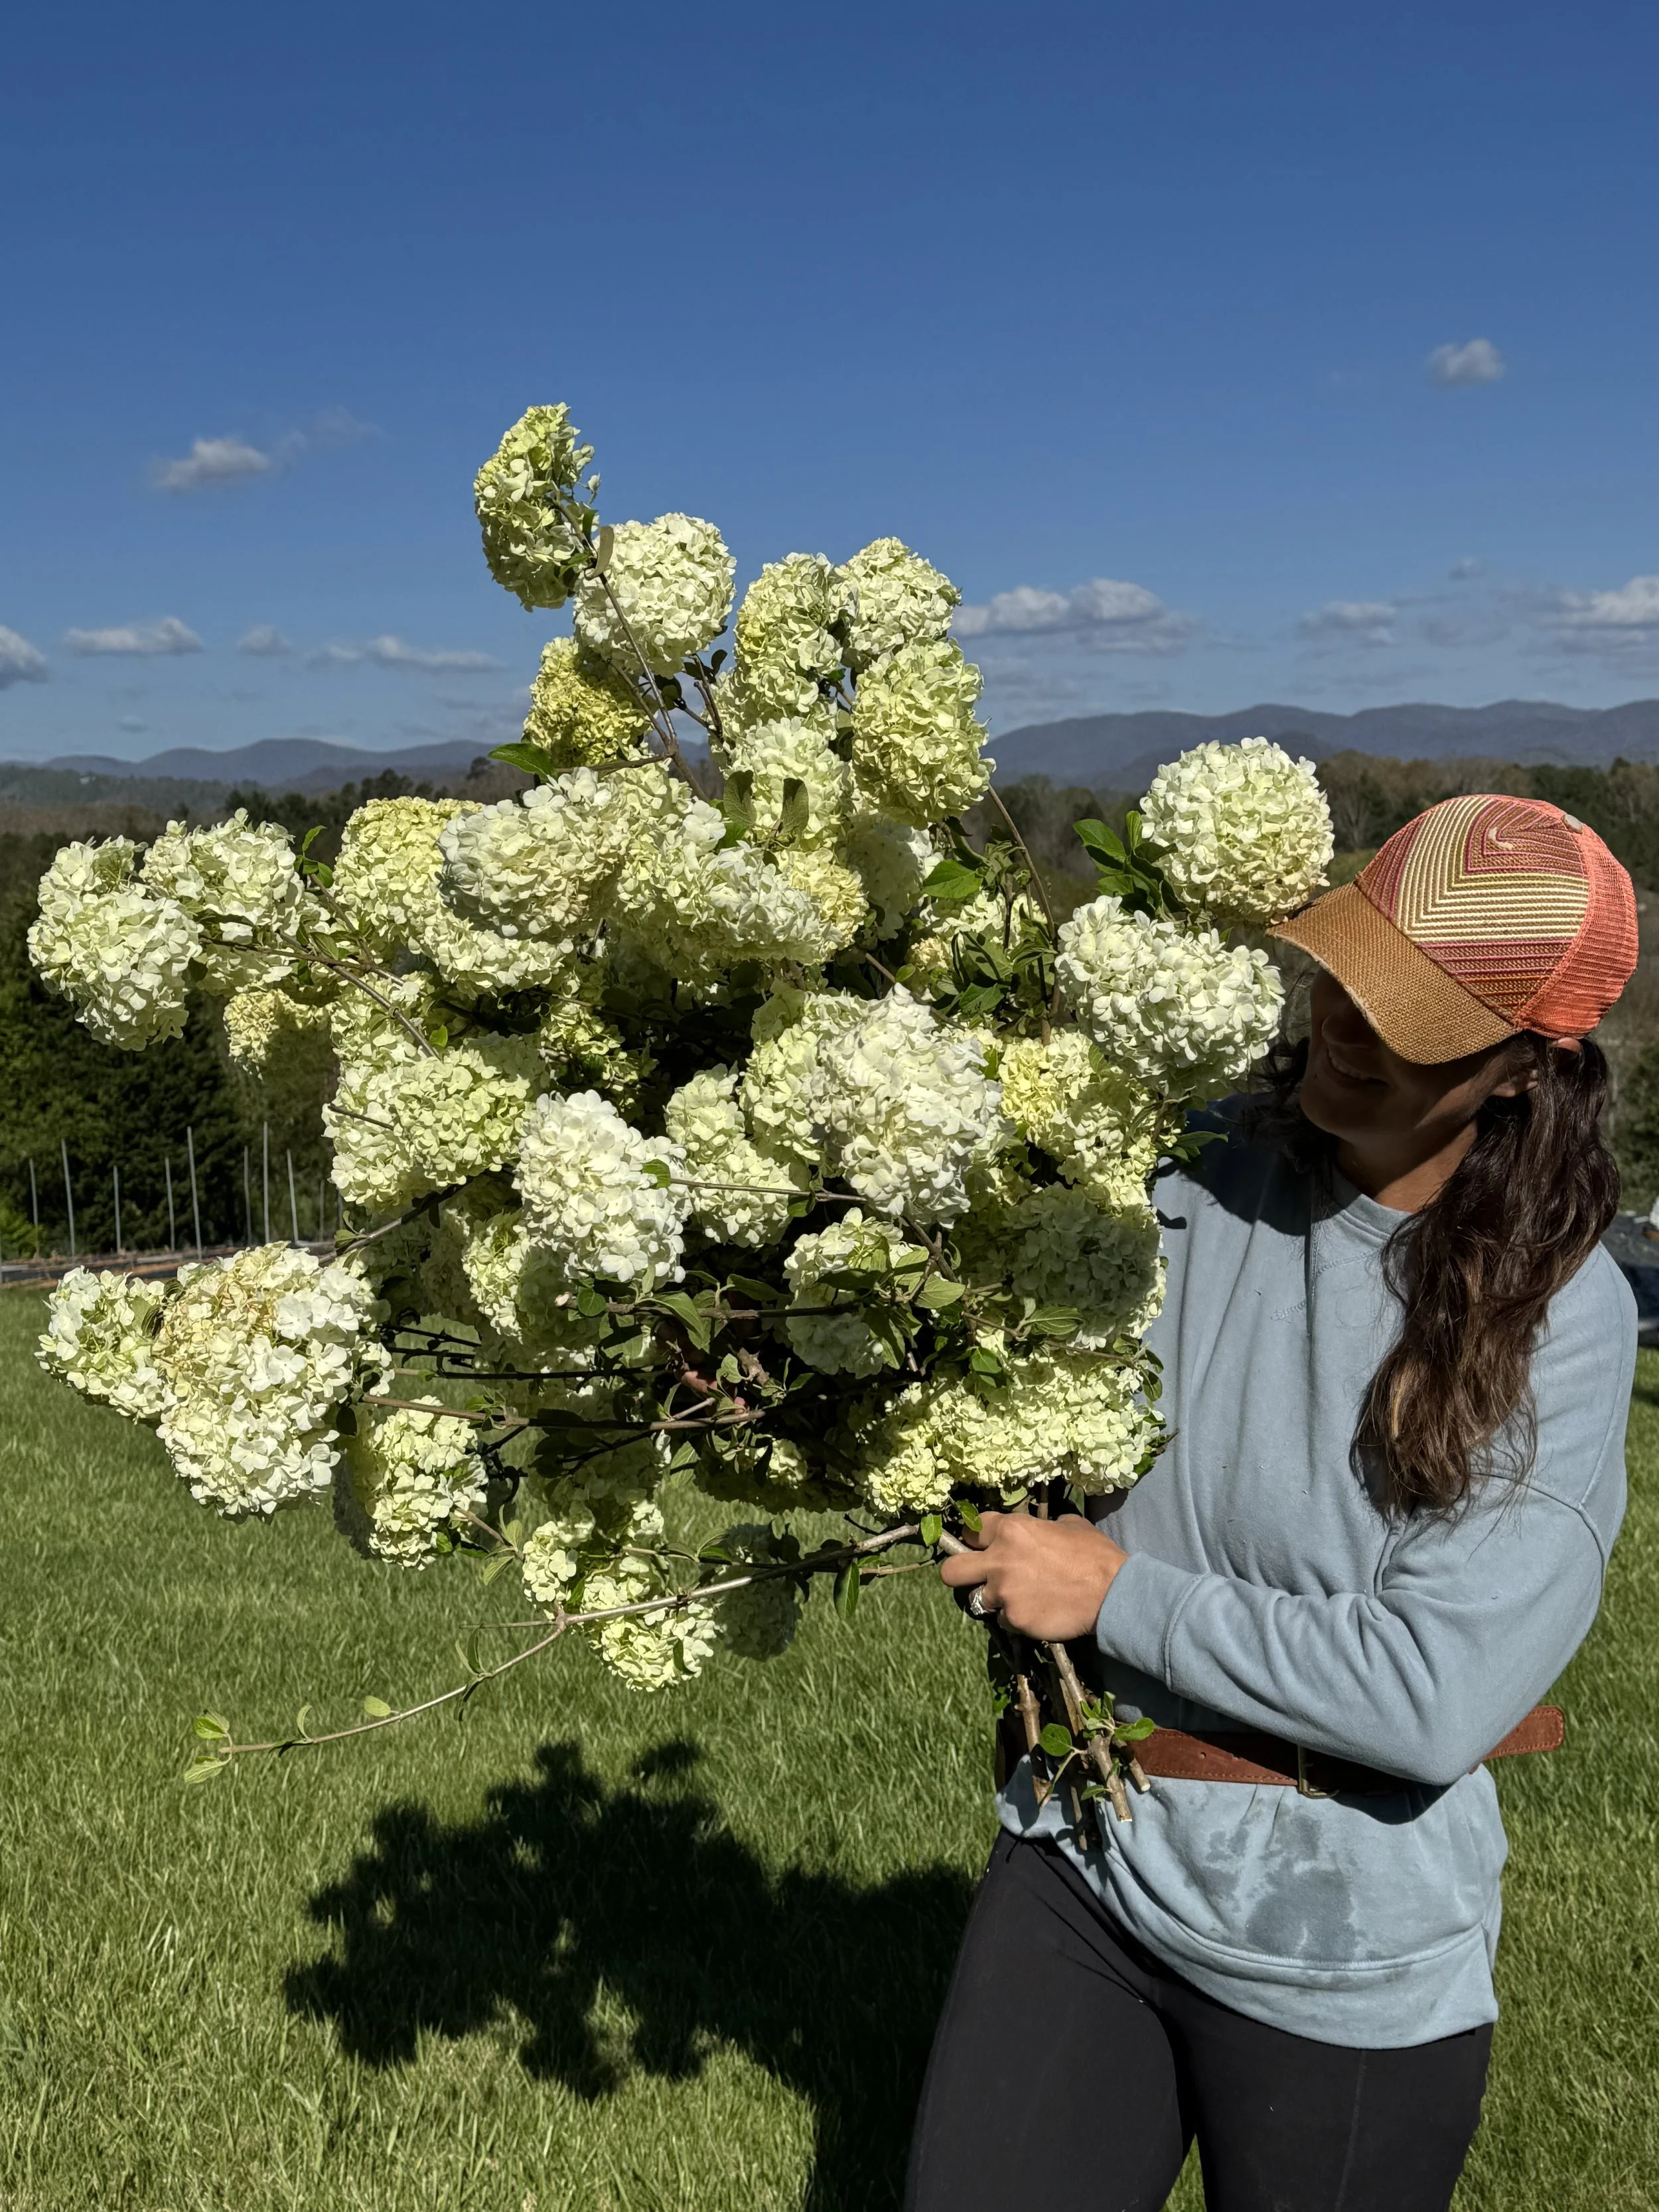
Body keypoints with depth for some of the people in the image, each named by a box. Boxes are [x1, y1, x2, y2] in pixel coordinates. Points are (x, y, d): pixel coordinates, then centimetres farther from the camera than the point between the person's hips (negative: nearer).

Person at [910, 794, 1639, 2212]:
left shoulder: (1556, 1314, -16)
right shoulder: (1186, 1174, -8)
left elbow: (1433, 1694, -22)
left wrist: (1117, 1592, -18)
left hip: (1342, 1969, -2)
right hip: (1081, 1864, 3)